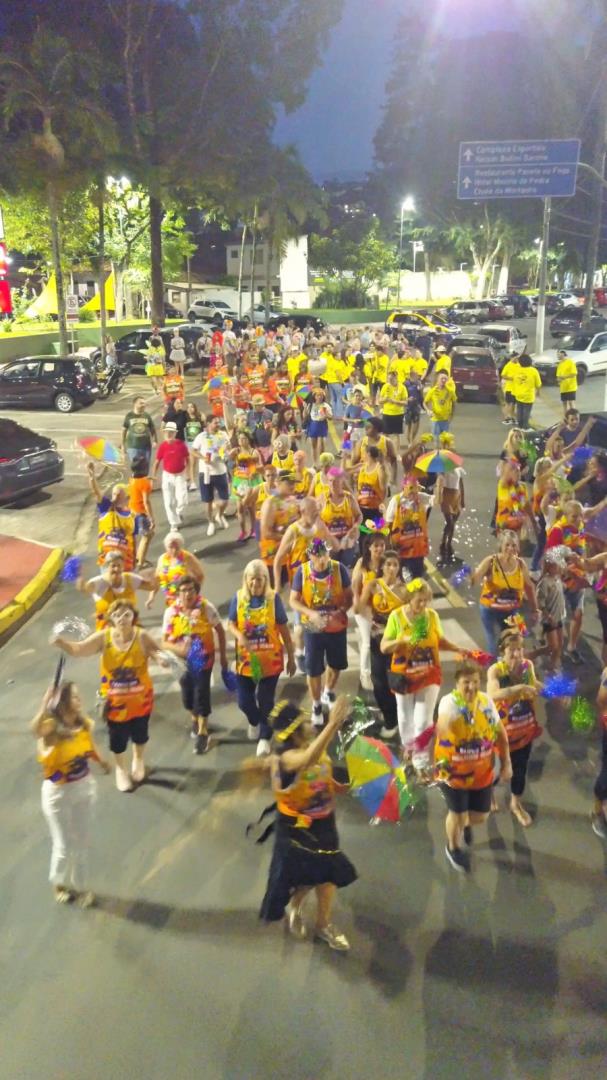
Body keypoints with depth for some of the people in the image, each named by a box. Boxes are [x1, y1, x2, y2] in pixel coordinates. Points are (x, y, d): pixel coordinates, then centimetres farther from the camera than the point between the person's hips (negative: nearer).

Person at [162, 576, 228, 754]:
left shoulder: (207, 607, -15)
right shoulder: (171, 611, -13)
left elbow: (220, 631, -1)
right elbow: (165, 641, -8)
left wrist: (223, 655, 3)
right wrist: (178, 648, -29)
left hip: (203, 658, -2)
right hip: (182, 659, 2)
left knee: (201, 693, -6)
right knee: (187, 693, 15)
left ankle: (202, 734, 12)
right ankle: (195, 720, 47)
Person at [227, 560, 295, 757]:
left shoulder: (273, 598, -11)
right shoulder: (238, 598, -7)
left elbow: (284, 630, -4)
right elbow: (231, 624, 1)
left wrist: (291, 657, 0)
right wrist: (239, 636, -23)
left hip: (270, 660, -2)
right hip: (246, 659, 2)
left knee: (266, 701, 6)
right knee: (244, 701, 8)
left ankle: (264, 738, 29)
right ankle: (254, 722, 44)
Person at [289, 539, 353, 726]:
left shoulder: (339, 569, -14)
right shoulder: (302, 572, -15)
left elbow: (349, 596, -7)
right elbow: (293, 601, -9)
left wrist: (341, 612, -25)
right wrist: (311, 613, -25)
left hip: (337, 627, 1)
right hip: (313, 628, -1)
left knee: (336, 664, 21)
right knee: (314, 669, 7)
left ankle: (328, 693, 49)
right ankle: (316, 705, 29)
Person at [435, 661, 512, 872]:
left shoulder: (487, 701, -8)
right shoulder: (449, 702, -25)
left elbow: (500, 732, 6)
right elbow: (442, 730, -46)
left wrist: (506, 763, 7)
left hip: (482, 773, 4)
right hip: (453, 772, -4)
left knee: (480, 817, 17)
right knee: (457, 815, 12)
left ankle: (466, 824, 55)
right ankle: (453, 849, 44)